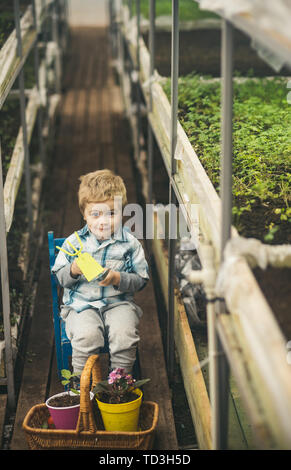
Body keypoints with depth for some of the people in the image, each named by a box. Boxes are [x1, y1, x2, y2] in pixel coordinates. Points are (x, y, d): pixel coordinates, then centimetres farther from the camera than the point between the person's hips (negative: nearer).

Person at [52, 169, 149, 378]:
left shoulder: (130, 243, -1)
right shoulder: (74, 242, 2)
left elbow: (141, 280, 1)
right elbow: (60, 278, 7)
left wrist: (118, 279, -17)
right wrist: (73, 271, -16)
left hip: (119, 301, 0)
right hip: (81, 303, 0)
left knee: (124, 334, -28)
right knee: (86, 336, -29)